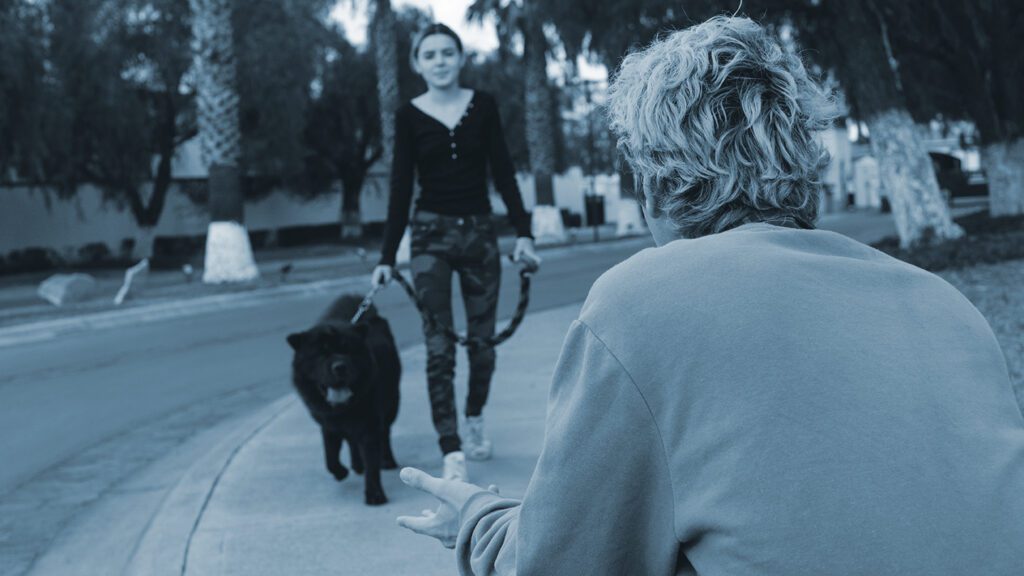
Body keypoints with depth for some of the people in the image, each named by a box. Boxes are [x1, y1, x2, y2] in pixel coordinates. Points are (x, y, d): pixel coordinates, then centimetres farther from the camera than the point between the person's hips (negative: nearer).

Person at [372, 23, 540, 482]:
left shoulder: (483, 105, 2)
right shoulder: (409, 115, 0)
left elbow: (503, 172, 4)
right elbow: (400, 187, 0)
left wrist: (523, 232, -3)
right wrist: (387, 258, -4)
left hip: (480, 232, 2)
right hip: (431, 234, -1)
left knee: (482, 339, 7)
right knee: (439, 347, -8)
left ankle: (475, 421, 32)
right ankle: (452, 454, -9)